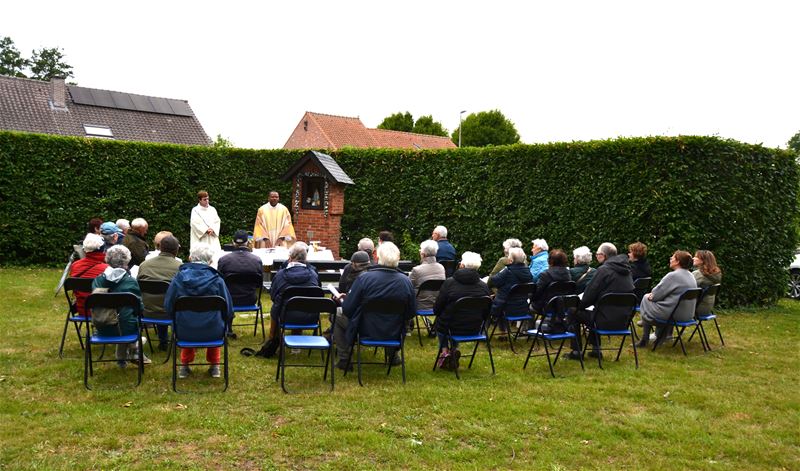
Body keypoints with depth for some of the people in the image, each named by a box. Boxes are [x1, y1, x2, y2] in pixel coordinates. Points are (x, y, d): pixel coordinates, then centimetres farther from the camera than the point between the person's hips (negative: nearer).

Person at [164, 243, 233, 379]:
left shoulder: (179, 277, -6)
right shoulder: (217, 280, -10)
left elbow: (168, 306, 1)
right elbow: (228, 310, -4)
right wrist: (221, 324, 17)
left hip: (184, 332, 1)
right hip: (212, 332, -1)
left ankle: (184, 365, 41)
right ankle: (214, 366, 38)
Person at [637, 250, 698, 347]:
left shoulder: (673, 276, -19)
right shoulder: (691, 276, 9)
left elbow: (655, 295, -13)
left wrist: (650, 296, 9)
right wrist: (653, 295, 15)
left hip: (675, 314, -9)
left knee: (646, 299, 11)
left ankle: (644, 340, 14)